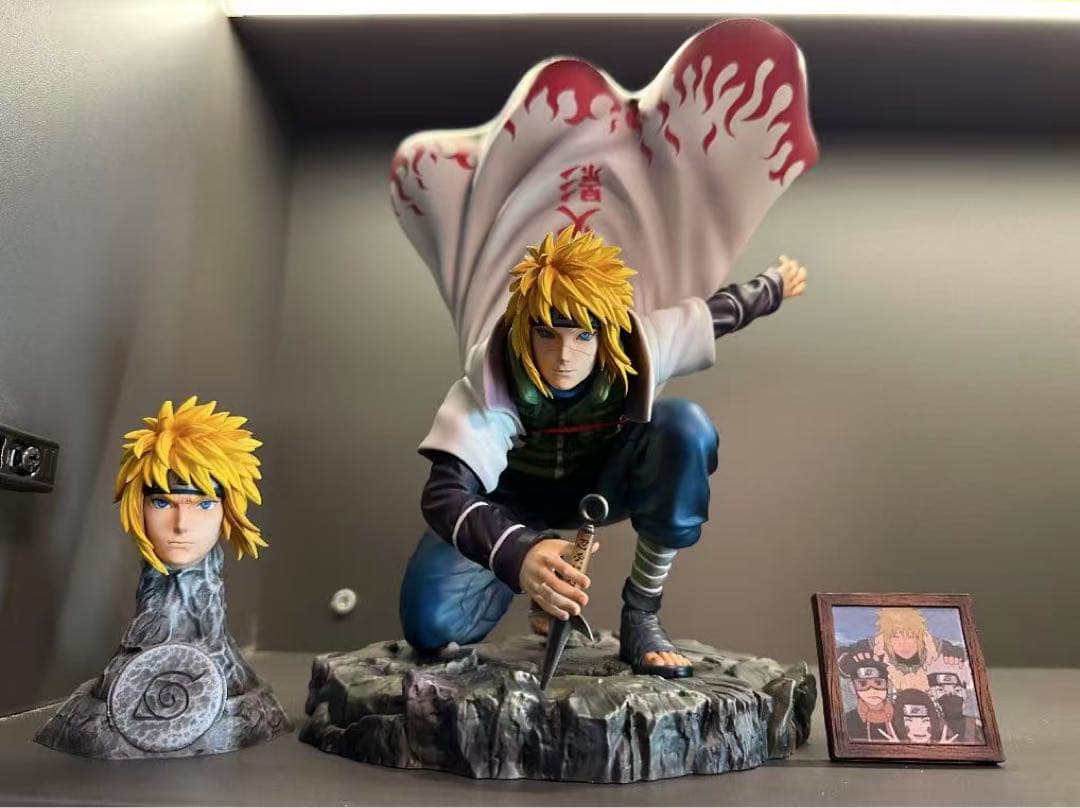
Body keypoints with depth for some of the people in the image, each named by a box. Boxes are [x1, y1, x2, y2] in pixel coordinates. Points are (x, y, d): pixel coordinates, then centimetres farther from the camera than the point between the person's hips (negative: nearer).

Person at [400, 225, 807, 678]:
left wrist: (775, 285, 13)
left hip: (602, 481, 2)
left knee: (686, 428, -30)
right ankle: (538, 559, 10)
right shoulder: (492, 379, -33)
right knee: (430, 621, -22)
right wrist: (517, 555, -63)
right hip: (517, 494, -1)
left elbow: (719, 311, -6)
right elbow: (443, 495, -43)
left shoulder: (636, 349, -27)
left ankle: (641, 615, -17)